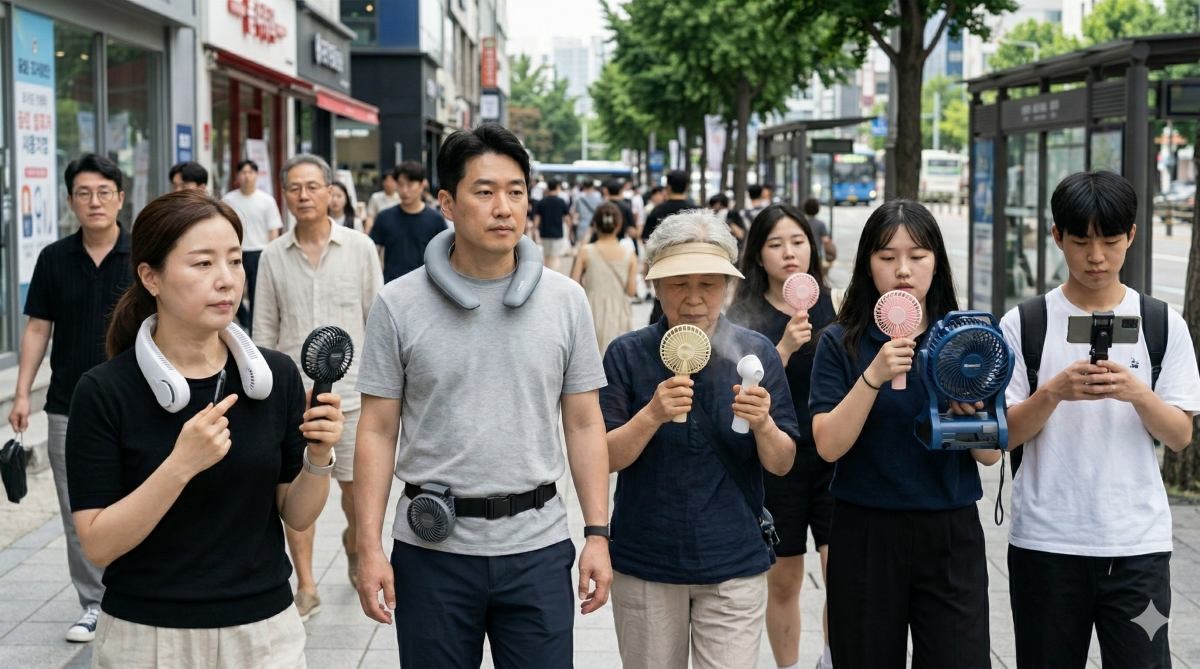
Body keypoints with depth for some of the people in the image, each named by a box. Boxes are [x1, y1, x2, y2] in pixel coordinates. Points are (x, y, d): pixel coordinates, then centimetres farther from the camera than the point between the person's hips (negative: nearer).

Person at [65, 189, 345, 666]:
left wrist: (318, 458, -16)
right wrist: (180, 465, -25)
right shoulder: (104, 392, -12)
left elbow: (297, 516, 2)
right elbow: (98, 545, -14)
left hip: (266, 628, 2)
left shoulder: (276, 375, -4)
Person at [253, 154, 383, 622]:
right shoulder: (273, 256, 3)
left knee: (355, 484, 9)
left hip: (349, 389, -1)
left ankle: (354, 544, 40)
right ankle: (306, 588, 11)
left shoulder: (360, 248, -1)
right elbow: (264, 330, 7)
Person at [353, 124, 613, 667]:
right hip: (433, 547, -1)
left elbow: (584, 426, 6)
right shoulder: (399, 305, -2)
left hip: (538, 548, 1)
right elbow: (377, 433, 0)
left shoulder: (565, 301, 2)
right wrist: (369, 549, -5)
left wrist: (598, 534, 0)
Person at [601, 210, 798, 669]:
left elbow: (783, 464, 0)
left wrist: (763, 425, -21)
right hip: (645, 562, 0)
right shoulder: (628, 354, -3)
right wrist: (653, 415, -25)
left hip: (734, 564, 0)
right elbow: (606, 458, -7)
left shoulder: (755, 352, -1)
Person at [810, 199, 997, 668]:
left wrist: (971, 414, -19)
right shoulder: (840, 343, -3)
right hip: (865, 534, -1)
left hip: (952, 535, 1)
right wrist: (874, 377, -23)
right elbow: (828, 446, -12)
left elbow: (991, 455, 2)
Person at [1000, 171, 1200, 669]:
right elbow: (1006, 435, -1)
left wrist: (1138, 393, -17)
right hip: (1044, 542, 0)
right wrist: (1054, 391, -18)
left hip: (1138, 543, 0)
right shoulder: (1023, 325, 0)